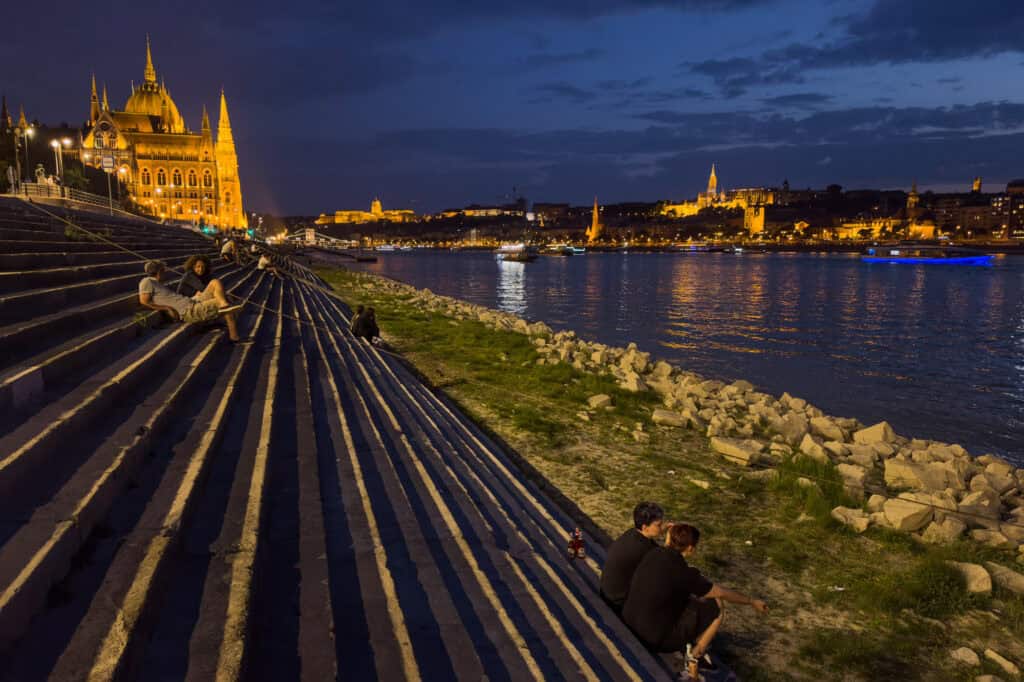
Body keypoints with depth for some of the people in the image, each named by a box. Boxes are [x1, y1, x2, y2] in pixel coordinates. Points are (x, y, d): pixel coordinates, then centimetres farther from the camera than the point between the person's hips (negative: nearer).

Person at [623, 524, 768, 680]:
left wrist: (670, 534, 21)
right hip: (657, 638, -7)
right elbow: (722, 593, -9)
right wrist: (752, 601, 5)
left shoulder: (653, 554, -4)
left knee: (695, 597, 22)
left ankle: (689, 645, 31)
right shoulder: (682, 573, -22)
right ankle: (695, 656, 19)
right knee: (717, 608, 5)